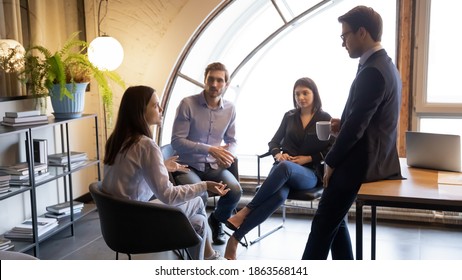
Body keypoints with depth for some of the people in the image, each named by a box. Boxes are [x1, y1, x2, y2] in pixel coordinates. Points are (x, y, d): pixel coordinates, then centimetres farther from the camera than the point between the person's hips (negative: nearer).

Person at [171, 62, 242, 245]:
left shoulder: (230, 109, 3)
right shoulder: (187, 104, -12)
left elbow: (232, 140, 14)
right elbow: (176, 141, -15)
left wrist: (228, 154, -12)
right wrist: (210, 149, -25)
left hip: (214, 166, 4)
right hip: (188, 166, -4)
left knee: (235, 190, -25)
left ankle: (217, 220, 10)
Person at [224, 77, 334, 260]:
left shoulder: (325, 119, 8)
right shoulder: (289, 116, 17)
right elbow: (273, 142, 19)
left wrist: (309, 158, -9)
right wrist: (277, 154, -4)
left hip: (310, 174, -2)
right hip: (283, 168, 2)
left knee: (284, 168, -41)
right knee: (279, 195, -38)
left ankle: (245, 211, -34)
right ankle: (235, 238, -37)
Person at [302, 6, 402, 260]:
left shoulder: (372, 72, -21)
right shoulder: (384, 65, 13)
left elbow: (356, 126, -22)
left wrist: (331, 162, -11)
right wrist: (343, 126, 6)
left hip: (357, 163, -10)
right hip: (367, 160, 10)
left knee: (323, 223, -2)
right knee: (334, 220, 18)